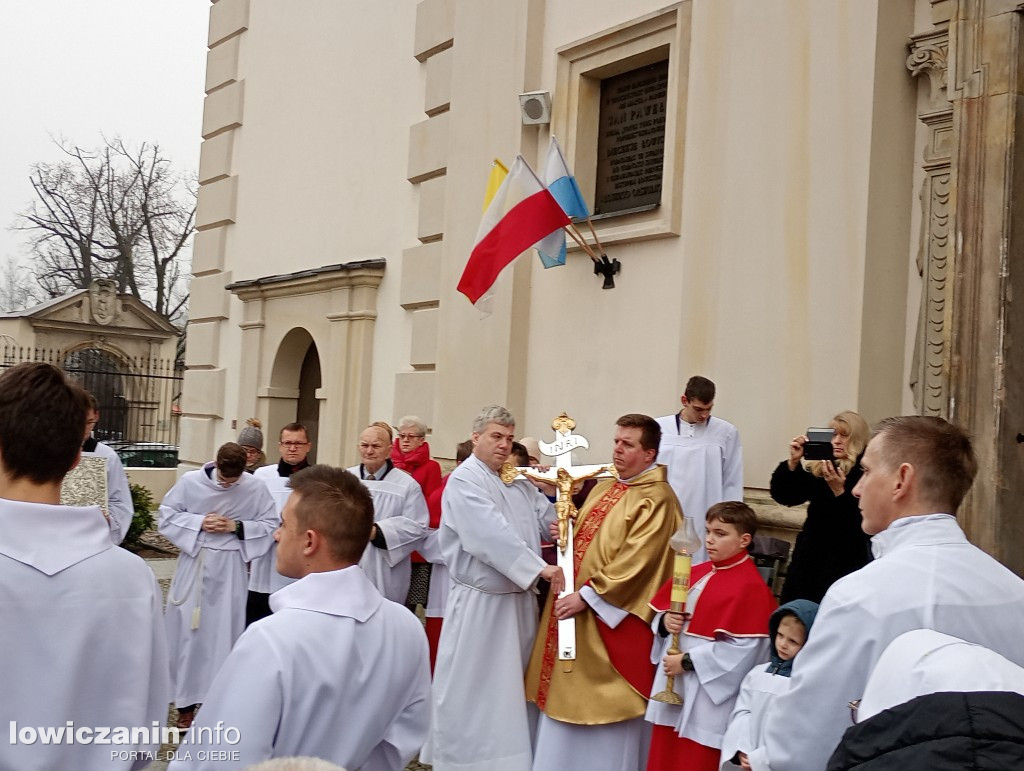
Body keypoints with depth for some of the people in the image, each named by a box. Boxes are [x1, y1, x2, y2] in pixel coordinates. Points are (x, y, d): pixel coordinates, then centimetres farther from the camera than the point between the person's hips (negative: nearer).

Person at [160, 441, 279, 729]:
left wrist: (237, 527, -15)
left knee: (224, 633, 5)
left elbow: (271, 525, -2)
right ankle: (187, 701, 18)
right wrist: (198, 522, -15)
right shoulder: (190, 482, -8)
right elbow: (167, 516, 0)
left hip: (230, 569, 0)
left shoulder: (256, 488, -9)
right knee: (189, 631, 5)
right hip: (195, 564, 1)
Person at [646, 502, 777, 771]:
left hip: (707, 697, -7)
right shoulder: (696, 573, 10)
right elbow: (661, 611, 17)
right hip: (672, 688, 7)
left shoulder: (750, 587, -14)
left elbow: (741, 649, -20)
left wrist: (688, 662, -17)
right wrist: (665, 622, -7)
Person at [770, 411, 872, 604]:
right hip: (810, 559, 5)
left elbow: (864, 523, -16)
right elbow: (783, 496, 2)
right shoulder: (817, 469, 6)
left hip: (846, 565, -5)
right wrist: (793, 462, -10)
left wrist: (839, 491, -27)